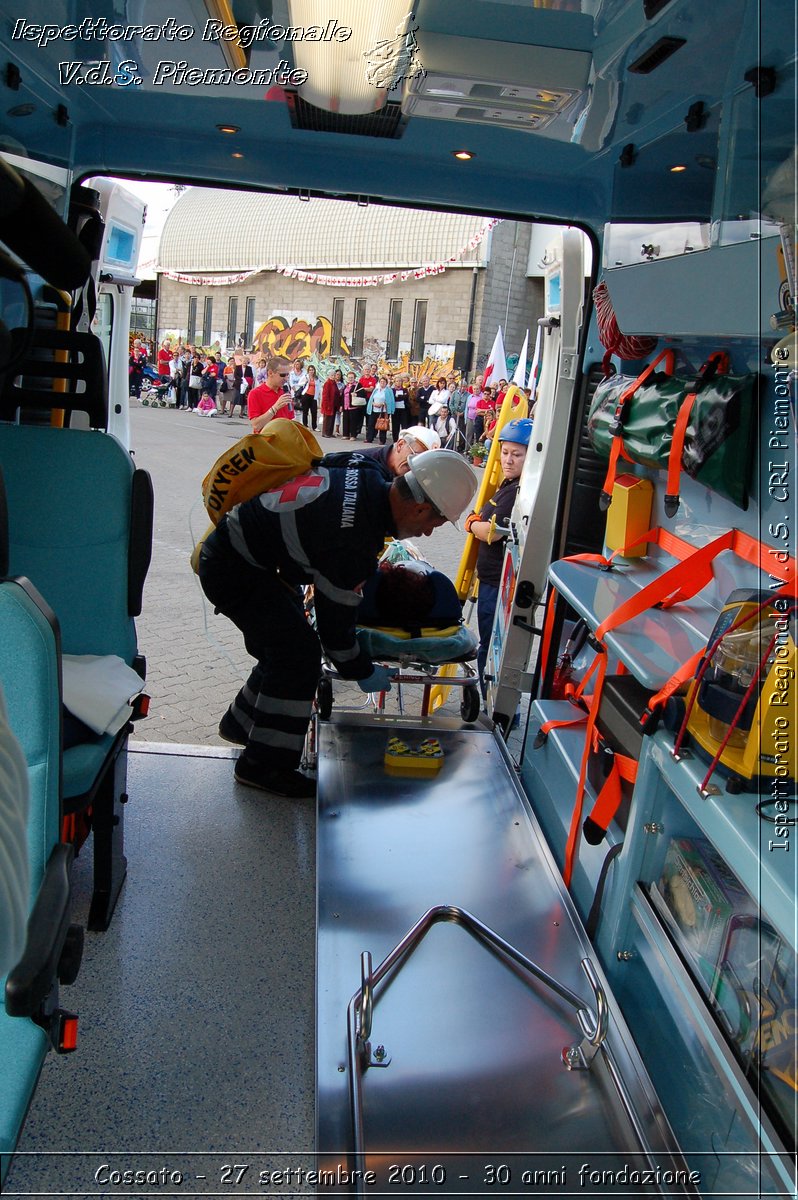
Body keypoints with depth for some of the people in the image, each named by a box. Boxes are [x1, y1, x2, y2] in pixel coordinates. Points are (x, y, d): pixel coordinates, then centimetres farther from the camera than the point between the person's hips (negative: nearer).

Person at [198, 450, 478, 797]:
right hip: (232, 569, -10)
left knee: (285, 646, 18)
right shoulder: (352, 540, -31)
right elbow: (335, 618, -19)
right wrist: (362, 672, -4)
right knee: (298, 654, -10)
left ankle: (241, 723, 39)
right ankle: (265, 765, 1)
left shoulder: (368, 479, -6)